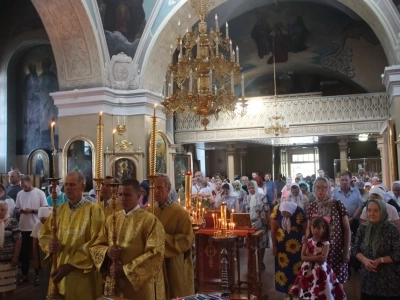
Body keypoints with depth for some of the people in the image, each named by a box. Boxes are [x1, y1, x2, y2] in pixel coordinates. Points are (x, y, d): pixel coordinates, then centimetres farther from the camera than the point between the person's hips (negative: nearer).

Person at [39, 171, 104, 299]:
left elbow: (96, 242, -15)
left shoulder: (94, 209, -10)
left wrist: (70, 265, -18)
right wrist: (50, 245, -11)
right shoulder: (59, 210, 8)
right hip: (59, 268, 5)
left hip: (82, 273, -5)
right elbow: (44, 234, 13)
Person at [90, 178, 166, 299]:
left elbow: (155, 254, -17)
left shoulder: (150, 220, -11)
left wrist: (125, 269, -17)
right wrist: (107, 252, -12)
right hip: (114, 284, 5)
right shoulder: (111, 219, 6)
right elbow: (95, 246, 10)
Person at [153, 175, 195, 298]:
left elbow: (187, 239, -16)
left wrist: (163, 238, -22)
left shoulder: (180, 212, -12)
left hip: (174, 266, -5)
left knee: (175, 295, 7)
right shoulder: (152, 211, 5)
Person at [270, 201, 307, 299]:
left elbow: (306, 229, -12)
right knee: (283, 266, 7)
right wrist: (274, 246, -5)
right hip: (281, 243, 2)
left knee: (296, 267, 2)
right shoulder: (276, 210, -21)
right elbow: (273, 229, -10)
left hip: (296, 244, -2)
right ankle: (287, 291, 23)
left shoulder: (299, 212, -26)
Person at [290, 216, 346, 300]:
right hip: (308, 270, 3)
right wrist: (317, 257, -17)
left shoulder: (325, 243, -8)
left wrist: (309, 255, -13)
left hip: (320, 270, -3)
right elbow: (303, 257, -7)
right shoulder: (307, 241, 0)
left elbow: (322, 259, -17)